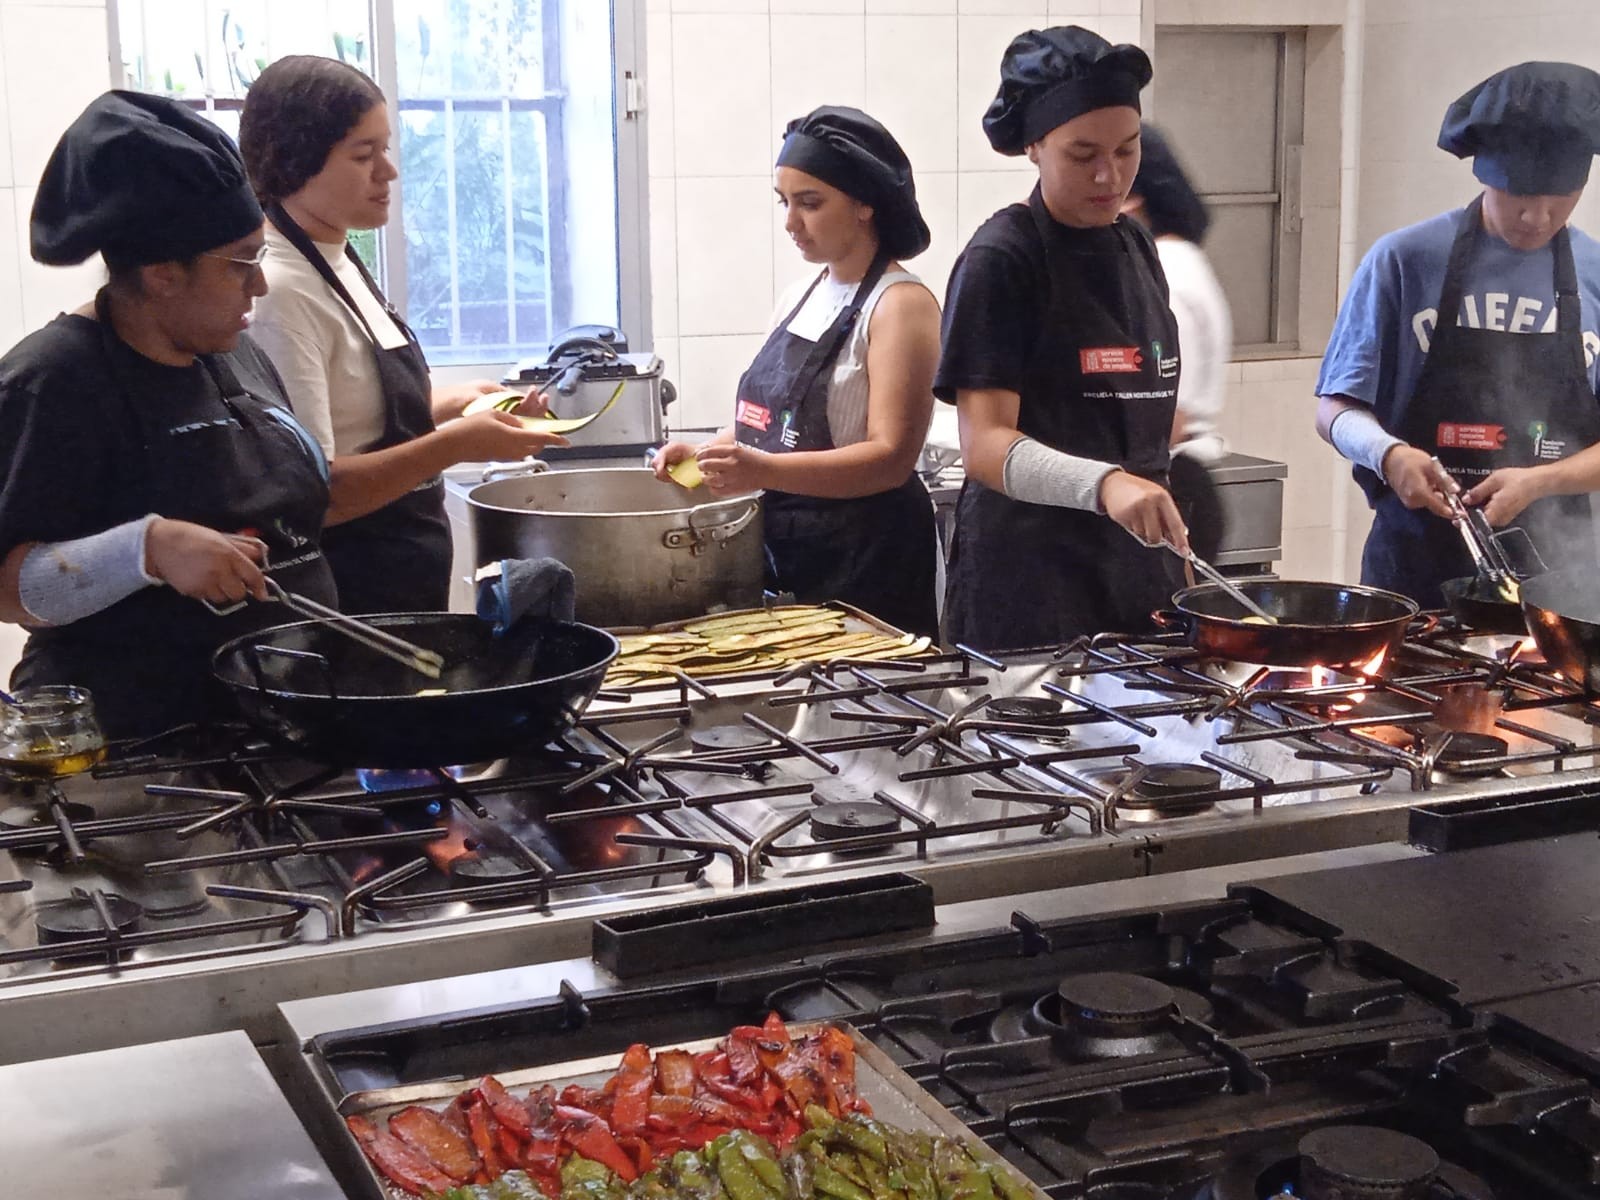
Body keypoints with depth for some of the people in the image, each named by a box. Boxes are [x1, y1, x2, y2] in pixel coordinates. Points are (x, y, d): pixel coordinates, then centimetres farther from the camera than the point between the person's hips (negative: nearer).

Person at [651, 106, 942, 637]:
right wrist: (708, 454, 1)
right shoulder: (799, 298, 12)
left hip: (864, 566, -7)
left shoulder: (901, 305, -11)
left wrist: (764, 470, -31)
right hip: (781, 555, 7)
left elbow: (891, 458, -20)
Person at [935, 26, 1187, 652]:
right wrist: (1104, 484, -34)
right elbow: (985, 446, -20)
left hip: (1134, 565, 7)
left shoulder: (1135, 248, 10)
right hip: (1032, 583, -7)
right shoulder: (1000, 259, -12)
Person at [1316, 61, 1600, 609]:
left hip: (1552, 570, 1)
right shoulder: (1404, 260, -4)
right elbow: (1335, 411, -2)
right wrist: (1389, 454, -22)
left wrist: (1538, 482, -17)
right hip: (1415, 561, -1)